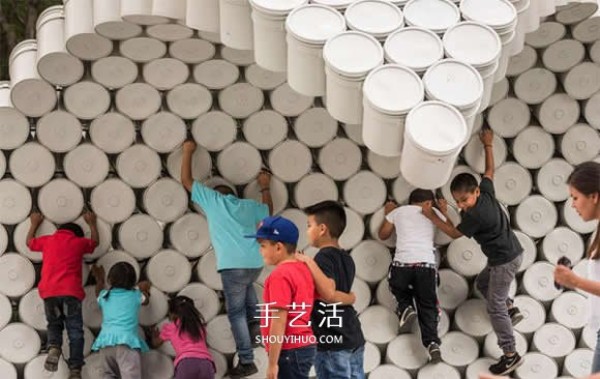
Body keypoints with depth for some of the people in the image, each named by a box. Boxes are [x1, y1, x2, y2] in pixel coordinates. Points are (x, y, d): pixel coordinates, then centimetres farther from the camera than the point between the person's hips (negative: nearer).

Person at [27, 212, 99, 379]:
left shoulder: (47, 240, 18)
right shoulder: (79, 241, 15)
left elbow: (29, 242, 38)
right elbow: (94, 242, 37)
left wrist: (34, 224, 52)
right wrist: (92, 223, 51)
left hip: (49, 292, 2)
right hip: (71, 292, -2)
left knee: (54, 324, 20)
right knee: (75, 331, 3)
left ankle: (54, 348, -10)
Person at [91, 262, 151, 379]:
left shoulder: (105, 296, 21)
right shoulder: (135, 295, 16)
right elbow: (146, 300, 40)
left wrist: (99, 280, 61)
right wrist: (144, 291, 59)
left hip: (106, 341, 3)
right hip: (127, 341, -3)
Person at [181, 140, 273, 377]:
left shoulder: (212, 199, 11)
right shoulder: (248, 205, 21)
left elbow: (186, 180, 17)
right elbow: (268, 211, 41)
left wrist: (188, 152, 27)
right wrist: (265, 188, 51)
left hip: (233, 265, -5)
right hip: (255, 263, 5)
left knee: (236, 312, 3)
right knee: (246, 285, 38)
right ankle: (254, 320, 22)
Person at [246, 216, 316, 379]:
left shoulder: (280, 276, -17)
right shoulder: (303, 269, 10)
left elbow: (279, 321, -20)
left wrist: (273, 363, -19)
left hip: (289, 351, -10)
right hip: (305, 347, 10)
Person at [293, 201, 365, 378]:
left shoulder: (323, 258, -13)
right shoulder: (347, 259, 12)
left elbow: (329, 294, -28)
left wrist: (309, 262, -23)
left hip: (332, 342, -8)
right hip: (353, 338, 8)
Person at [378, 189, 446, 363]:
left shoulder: (398, 211, 17)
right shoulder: (433, 212, 16)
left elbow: (383, 234, 29)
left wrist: (388, 214, 42)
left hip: (402, 264, 0)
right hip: (426, 265, 0)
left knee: (398, 287, 31)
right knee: (428, 307, 9)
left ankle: (405, 308, 1)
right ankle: (432, 343, -11)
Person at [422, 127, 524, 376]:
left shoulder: (474, 216, -26)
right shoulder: (486, 192, -5)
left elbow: (454, 233, -8)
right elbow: (489, 170, 14)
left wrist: (432, 216, -1)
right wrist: (488, 145, 26)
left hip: (505, 260, -10)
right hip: (509, 253, 10)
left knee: (495, 307, -4)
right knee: (482, 283, 29)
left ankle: (511, 355, -1)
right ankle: (510, 310, 33)